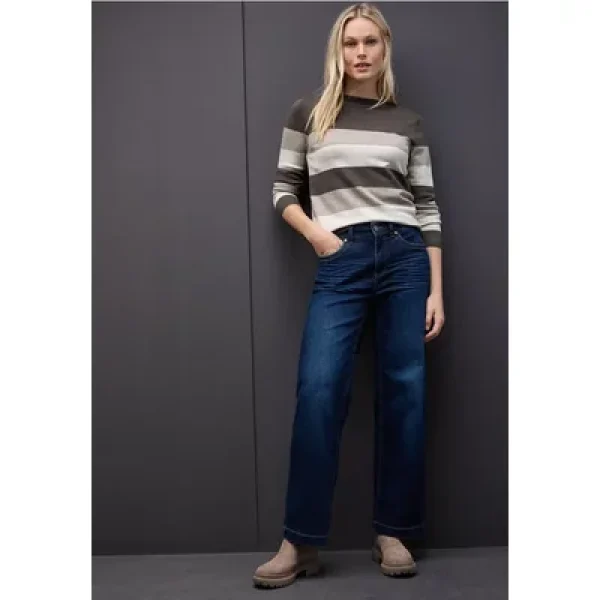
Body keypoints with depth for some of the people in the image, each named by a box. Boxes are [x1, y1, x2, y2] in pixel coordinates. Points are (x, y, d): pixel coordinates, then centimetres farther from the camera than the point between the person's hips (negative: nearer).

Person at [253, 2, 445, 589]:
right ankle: (301, 542, -2)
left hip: (405, 257, 2)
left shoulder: (408, 122, 12)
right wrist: (315, 233, -7)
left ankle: (393, 533, 14)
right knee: (318, 390, -13)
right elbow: (283, 191, 12)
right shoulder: (308, 112, 10)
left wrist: (436, 291, 3)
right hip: (340, 264, -1)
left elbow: (426, 207, 9)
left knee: (404, 393, 2)